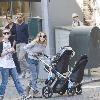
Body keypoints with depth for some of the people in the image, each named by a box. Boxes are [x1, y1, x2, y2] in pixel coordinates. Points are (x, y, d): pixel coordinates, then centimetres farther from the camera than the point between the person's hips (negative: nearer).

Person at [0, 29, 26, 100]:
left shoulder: (10, 43, 12)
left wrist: (13, 50, 4)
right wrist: (8, 51, -17)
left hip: (11, 65, 6)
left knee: (16, 80, 4)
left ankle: (22, 94, 5)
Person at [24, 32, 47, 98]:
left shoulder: (44, 45, 0)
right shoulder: (34, 43, -18)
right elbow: (25, 47, -14)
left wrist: (41, 54, -7)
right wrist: (31, 53, -18)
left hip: (37, 60, 7)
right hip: (31, 60, -7)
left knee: (36, 76, 10)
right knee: (34, 75, -10)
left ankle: (28, 88, 28)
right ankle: (35, 91, -7)